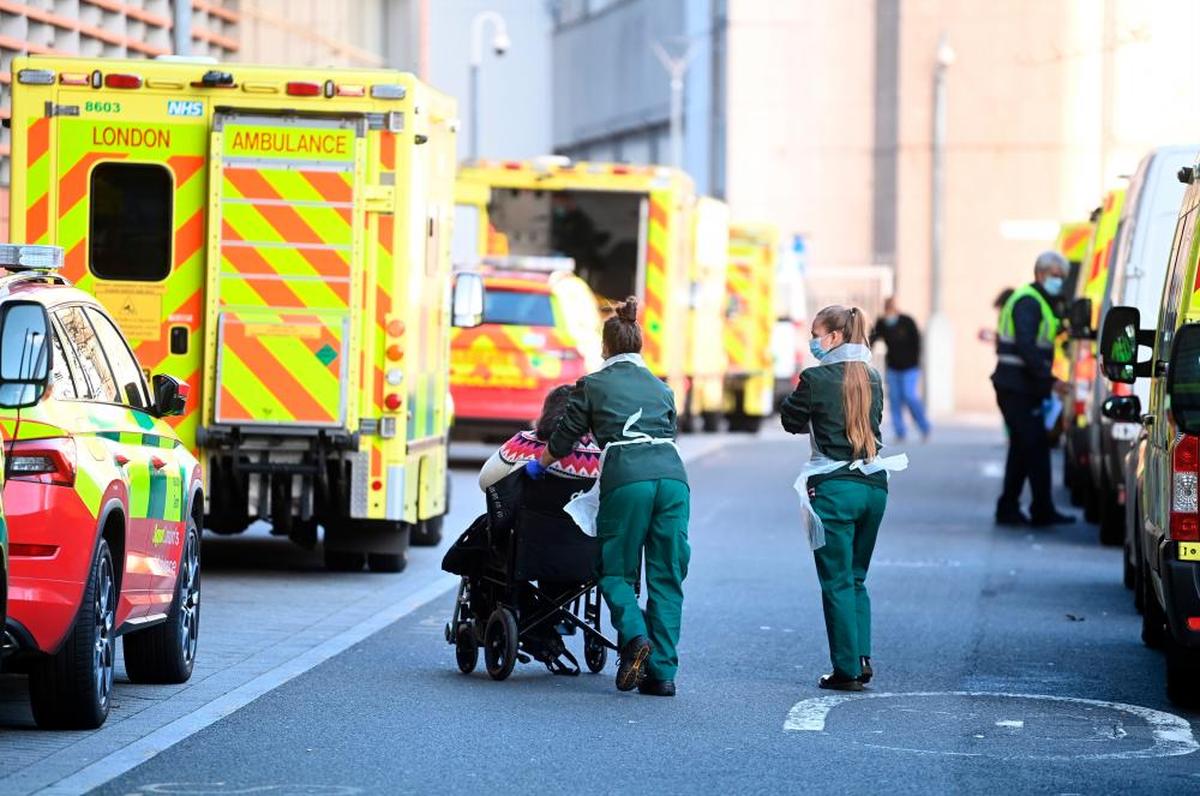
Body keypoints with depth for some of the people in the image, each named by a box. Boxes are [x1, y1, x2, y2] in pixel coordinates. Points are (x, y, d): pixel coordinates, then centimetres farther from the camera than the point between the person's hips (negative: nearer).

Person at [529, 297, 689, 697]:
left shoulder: (592, 385, 14)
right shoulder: (660, 387, 25)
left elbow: (563, 440, 19)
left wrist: (537, 466, 38)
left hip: (626, 480, -3)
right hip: (672, 475, 3)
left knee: (616, 570, 9)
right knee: (666, 575, 6)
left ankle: (635, 636, -18)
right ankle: (662, 671, 1)